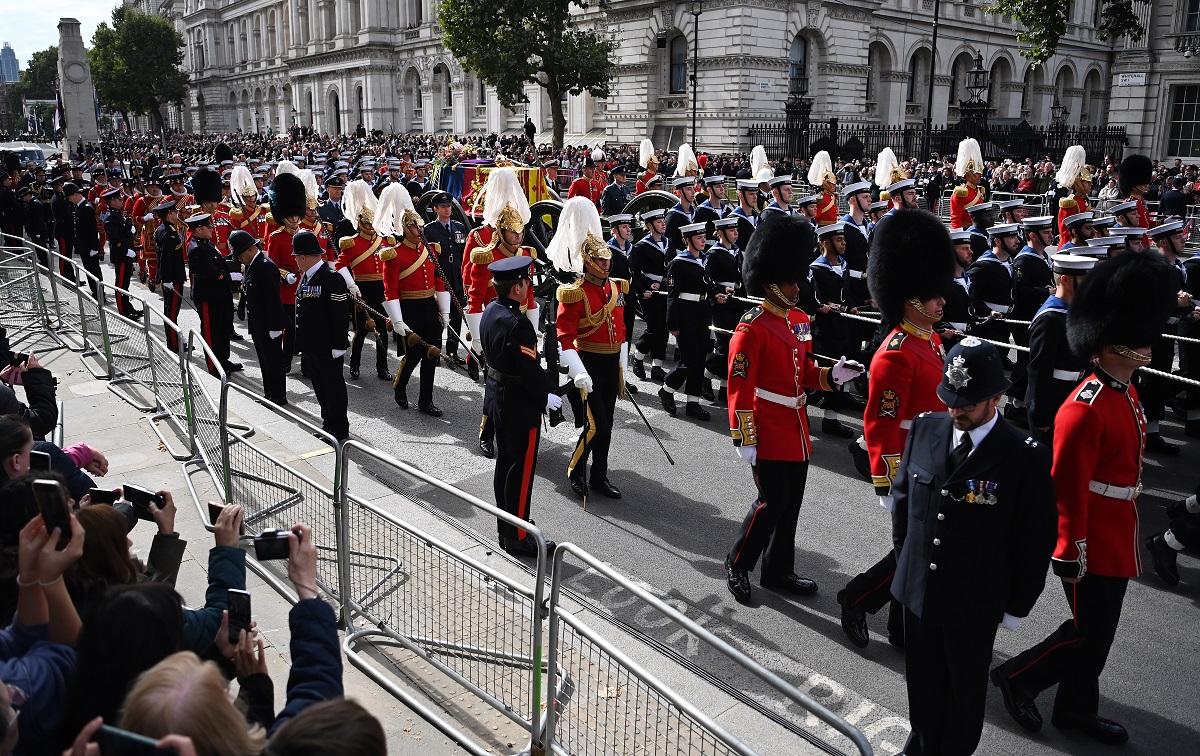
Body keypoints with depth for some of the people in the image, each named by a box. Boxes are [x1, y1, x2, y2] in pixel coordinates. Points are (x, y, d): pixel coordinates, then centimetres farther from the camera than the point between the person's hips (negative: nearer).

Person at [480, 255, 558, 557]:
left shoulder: (490, 311, 1)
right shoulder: (517, 324, -27)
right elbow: (530, 369, -25)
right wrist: (546, 397, -10)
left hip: (496, 395, 10)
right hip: (520, 405, -10)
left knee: (505, 463, 19)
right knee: (521, 470, 2)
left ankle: (506, 525, 33)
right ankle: (517, 537, 12)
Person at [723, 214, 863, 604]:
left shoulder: (800, 320, 9)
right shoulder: (752, 327, -16)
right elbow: (739, 388, -17)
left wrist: (833, 374, -3)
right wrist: (744, 439, -19)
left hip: (796, 428, 8)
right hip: (768, 429, -8)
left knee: (791, 503, 13)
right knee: (772, 502, -4)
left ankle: (778, 571, 27)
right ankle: (737, 565, 16)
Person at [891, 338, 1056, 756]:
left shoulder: (1027, 458, -19)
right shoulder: (925, 428, -6)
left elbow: (1036, 541, -10)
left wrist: (1016, 607, -4)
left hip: (975, 604, -4)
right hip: (917, 590, 4)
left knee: (964, 691, 18)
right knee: (922, 682, 22)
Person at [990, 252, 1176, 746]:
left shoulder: (1126, 394, 7)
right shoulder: (1086, 408, -24)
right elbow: (1067, 487, -23)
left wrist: (1123, 535, 22)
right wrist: (1070, 553, -21)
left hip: (1116, 541, 9)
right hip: (1092, 546, -9)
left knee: (1098, 631, 18)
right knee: (1087, 634, 1)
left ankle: (1076, 709, 33)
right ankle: (1016, 678, 20)